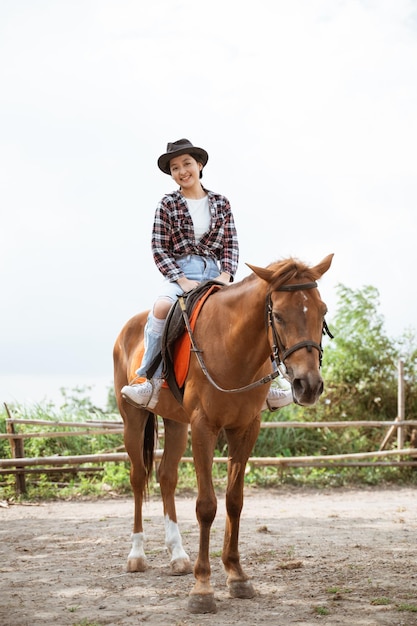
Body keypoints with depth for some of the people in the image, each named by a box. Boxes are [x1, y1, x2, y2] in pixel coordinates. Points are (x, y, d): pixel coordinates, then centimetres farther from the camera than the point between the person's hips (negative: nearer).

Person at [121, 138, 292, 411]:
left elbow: (231, 244, 8)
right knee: (162, 307, -36)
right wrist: (182, 280, -14)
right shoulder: (168, 205, 5)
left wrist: (226, 274, -10)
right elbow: (159, 248, -1)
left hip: (215, 274, 3)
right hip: (179, 273, -3)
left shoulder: (221, 203, 11)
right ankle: (152, 380, -30)